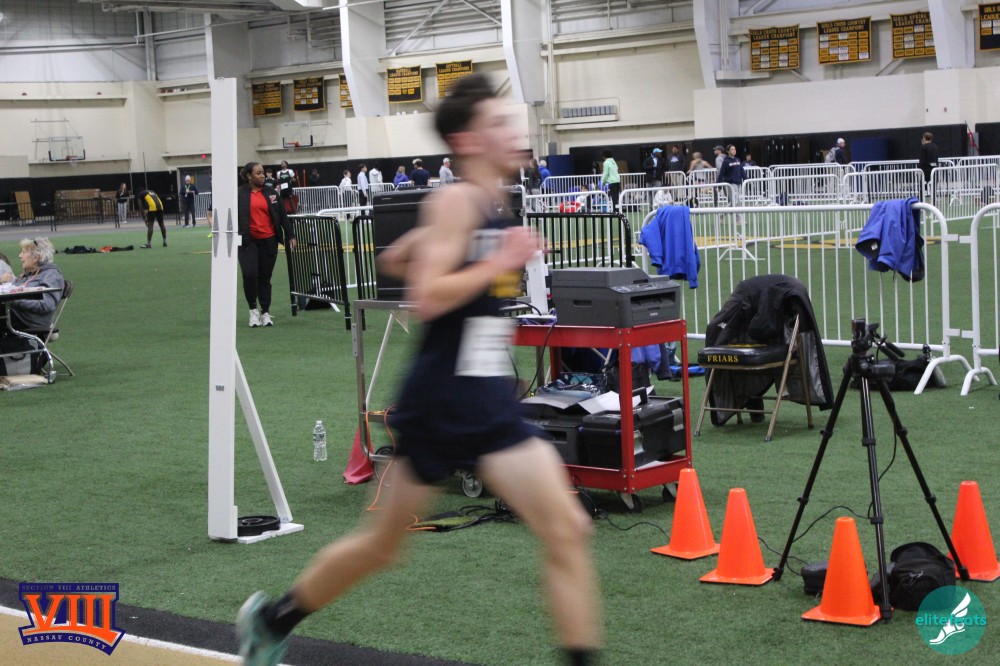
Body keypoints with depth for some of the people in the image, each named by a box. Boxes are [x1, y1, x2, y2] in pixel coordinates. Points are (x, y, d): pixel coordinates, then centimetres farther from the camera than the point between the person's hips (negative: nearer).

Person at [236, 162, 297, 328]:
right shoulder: (239, 194, -2)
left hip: (268, 240, 3)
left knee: (265, 277, 6)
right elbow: (234, 218, -1)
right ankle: (253, 309, 4)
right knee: (249, 274, -15)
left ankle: (265, 312, 16)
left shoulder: (272, 193, 7)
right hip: (248, 241, -2)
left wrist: (290, 236, 5)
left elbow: (283, 216, 9)